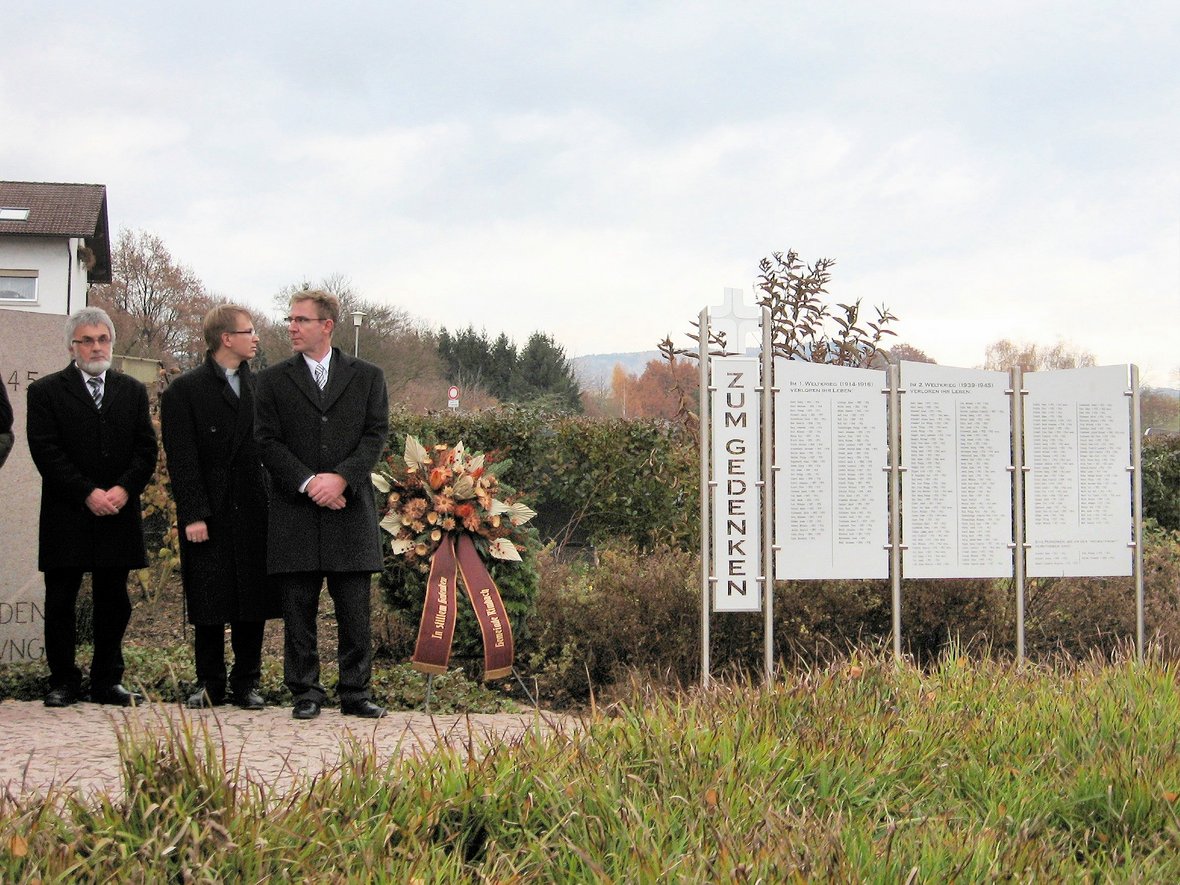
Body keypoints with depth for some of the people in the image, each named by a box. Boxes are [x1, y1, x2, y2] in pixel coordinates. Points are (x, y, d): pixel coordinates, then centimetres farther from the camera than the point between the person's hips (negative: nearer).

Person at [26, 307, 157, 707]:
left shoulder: (132, 391, 12)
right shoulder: (46, 391, 1)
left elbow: (146, 448, 6)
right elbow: (46, 451, -7)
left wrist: (124, 489, -11)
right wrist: (88, 493, -14)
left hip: (118, 513, 3)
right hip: (66, 517, -3)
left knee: (113, 602, 6)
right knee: (60, 603, 2)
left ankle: (107, 681, 14)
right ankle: (63, 681, 11)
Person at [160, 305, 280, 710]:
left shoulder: (261, 386, 10)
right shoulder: (184, 391, -2)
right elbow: (182, 459, -6)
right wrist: (193, 515, -13)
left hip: (255, 513, 3)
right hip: (209, 516, -3)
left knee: (254, 603, 5)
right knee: (209, 604, 3)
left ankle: (246, 683, 15)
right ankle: (209, 683, 14)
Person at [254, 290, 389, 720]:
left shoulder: (367, 377, 9)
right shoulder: (273, 380, 8)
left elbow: (376, 435, 1)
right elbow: (268, 441, 1)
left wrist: (340, 477, -14)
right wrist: (307, 482, -12)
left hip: (351, 510, 0)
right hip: (295, 513, 0)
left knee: (354, 609, 2)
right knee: (299, 609, 2)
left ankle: (355, 692, 9)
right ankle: (305, 692, 9)